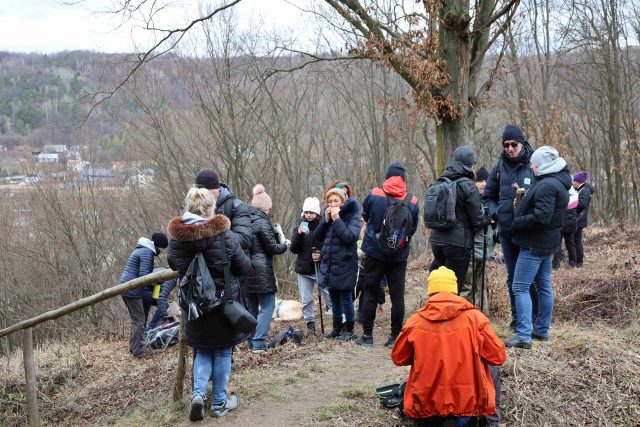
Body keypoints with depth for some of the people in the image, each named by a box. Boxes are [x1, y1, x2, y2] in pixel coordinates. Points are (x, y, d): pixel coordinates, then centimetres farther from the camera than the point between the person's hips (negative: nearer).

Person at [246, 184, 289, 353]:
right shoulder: (262, 222, -13)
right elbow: (272, 247, -10)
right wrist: (285, 245, 9)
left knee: (251, 307, 16)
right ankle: (258, 343, -7)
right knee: (267, 305, 0)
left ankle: (252, 342, 19)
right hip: (261, 271, -7)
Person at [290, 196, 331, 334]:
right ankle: (310, 323, 20)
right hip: (303, 269, 3)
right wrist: (299, 234, -16)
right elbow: (293, 249, -1)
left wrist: (322, 255, -17)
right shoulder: (299, 227, 5)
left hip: (321, 269, -3)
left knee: (330, 297, -4)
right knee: (306, 300, 8)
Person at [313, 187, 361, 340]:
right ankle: (336, 328, 29)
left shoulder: (352, 216, -8)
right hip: (328, 264, 6)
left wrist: (336, 219, -21)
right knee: (334, 298, 16)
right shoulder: (328, 215, 10)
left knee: (346, 299, 1)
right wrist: (326, 220, -9)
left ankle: (349, 330, 14)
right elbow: (316, 237, 4)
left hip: (344, 265, -6)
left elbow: (349, 237, -22)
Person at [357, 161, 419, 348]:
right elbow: (413, 229, 5)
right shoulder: (412, 202, -6)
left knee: (370, 294, 9)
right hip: (399, 256, 1)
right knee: (397, 295, 7)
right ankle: (395, 337, 9)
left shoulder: (373, 195, -9)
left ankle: (367, 335, 12)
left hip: (375, 252, -1)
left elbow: (365, 215, 9)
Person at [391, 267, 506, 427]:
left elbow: (398, 359, 8)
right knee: (492, 368, 27)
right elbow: (498, 357, -1)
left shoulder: (414, 322, -6)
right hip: (470, 401, -2)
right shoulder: (475, 317, -9)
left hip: (427, 403, 2)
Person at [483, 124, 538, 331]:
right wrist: (496, 213, -2)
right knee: (512, 277, 13)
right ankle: (516, 317, 24)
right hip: (506, 231, 5)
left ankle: (534, 318, 11)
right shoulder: (499, 167, 6)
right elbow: (488, 197, 15)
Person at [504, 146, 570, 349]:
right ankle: (542, 330, 26)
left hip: (535, 244, -11)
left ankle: (523, 335, -13)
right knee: (544, 286, 16)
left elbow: (541, 217, -27)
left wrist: (516, 223, -16)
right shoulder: (559, 183, 12)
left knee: (520, 288, -9)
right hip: (548, 243, 11)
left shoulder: (547, 185, -21)